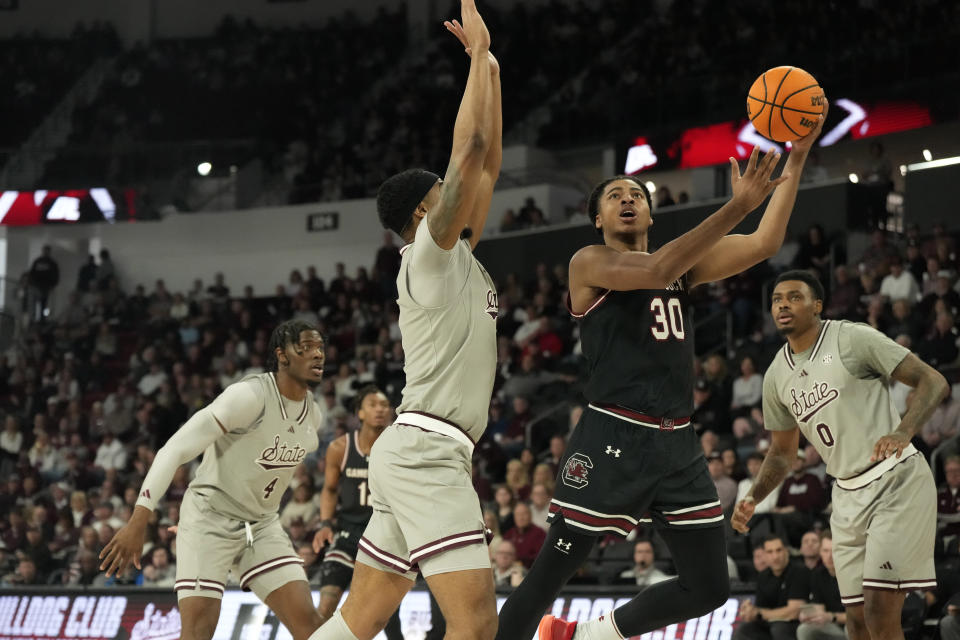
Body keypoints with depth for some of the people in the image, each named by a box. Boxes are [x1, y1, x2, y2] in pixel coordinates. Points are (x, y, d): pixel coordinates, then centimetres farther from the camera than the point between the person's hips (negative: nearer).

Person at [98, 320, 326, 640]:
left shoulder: (312, 416, 3)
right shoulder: (250, 396, -22)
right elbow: (175, 449, -26)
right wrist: (138, 522, -32)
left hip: (262, 526, 7)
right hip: (211, 518, -7)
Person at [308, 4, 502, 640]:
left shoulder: (457, 259, 19)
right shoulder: (430, 252, -6)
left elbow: (488, 162, 21)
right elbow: (469, 147, -14)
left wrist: (491, 68, 19)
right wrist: (479, 53, -7)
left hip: (417, 454, 10)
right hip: (426, 449, -10)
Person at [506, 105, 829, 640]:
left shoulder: (684, 264, 17)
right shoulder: (590, 263, -1)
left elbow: (765, 245, 8)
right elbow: (656, 271, -20)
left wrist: (796, 161, -1)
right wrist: (738, 207, -27)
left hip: (678, 444, 7)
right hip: (613, 438, -7)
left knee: (710, 588, 6)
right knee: (549, 576, -5)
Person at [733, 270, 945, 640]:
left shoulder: (853, 339, -10)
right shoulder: (777, 376, 10)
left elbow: (934, 382, -13)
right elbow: (782, 452, 22)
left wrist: (904, 432, -30)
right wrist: (752, 499, 5)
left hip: (897, 481, -7)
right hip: (848, 495, 7)